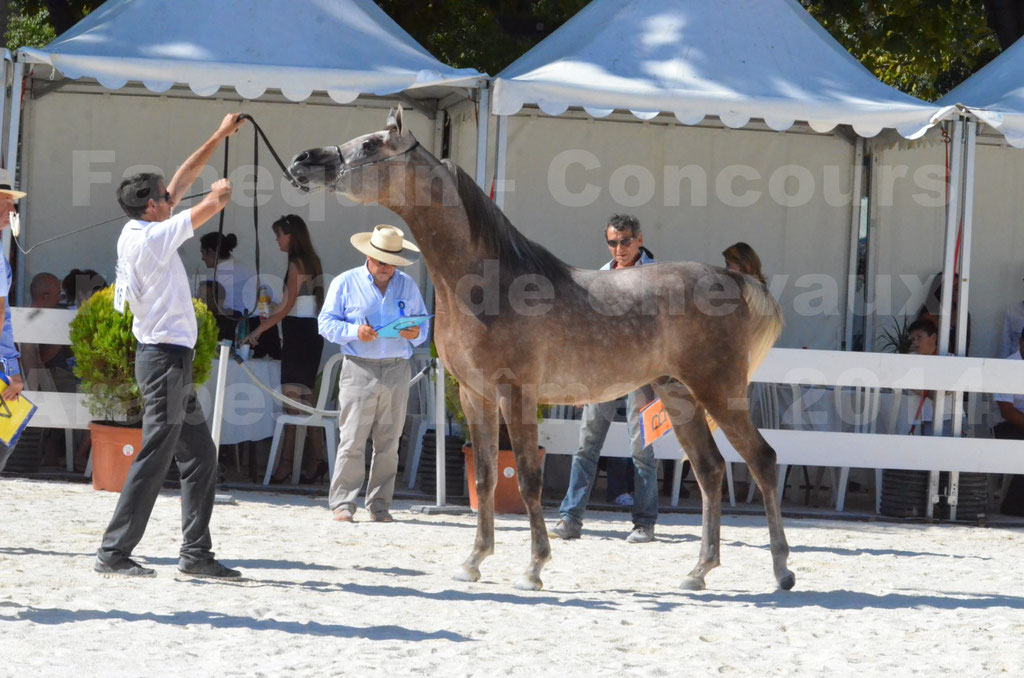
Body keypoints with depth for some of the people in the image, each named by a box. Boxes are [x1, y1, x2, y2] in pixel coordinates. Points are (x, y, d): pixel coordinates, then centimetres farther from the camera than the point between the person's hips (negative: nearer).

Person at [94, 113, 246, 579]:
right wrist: (220, 189, 13)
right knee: (154, 459, -9)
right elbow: (216, 202, -11)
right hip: (166, 356, -10)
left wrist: (220, 136, 24)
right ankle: (114, 553, -8)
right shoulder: (151, 238, -15)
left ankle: (195, 554, 12)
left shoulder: (138, 233, 11)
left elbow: (183, 179, 20)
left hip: (171, 361, 10)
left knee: (201, 458, 11)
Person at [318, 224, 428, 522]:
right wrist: (354, 332, -14)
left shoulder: (407, 286, 16)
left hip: (397, 371, 3)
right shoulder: (345, 283, 6)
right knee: (352, 439, -9)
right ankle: (343, 503, -6)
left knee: (388, 442, 2)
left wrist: (416, 334, -6)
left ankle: (379, 505, 7)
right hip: (359, 369, -3)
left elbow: (423, 324, 17)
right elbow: (326, 322, 3)